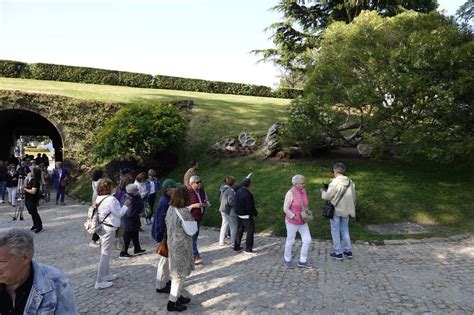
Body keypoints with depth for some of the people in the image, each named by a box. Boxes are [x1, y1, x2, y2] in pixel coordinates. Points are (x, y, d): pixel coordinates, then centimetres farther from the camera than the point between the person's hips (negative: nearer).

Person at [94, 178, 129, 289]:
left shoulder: (99, 198, 5)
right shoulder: (111, 199, -20)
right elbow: (119, 213, -13)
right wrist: (126, 205, -1)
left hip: (101, 227, 9)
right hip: (108, 229, -9)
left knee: (105, 253, 21)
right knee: (105, 254, -1)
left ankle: (106, 274, 35)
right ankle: (100, 282, 6)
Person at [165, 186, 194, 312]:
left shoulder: (170, 209, -2)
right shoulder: (184, 212, -26)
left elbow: (167, 224, 5)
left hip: (172, 244, 8)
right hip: (182, 246, -8)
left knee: (176, 273, 21)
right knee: (180, 274, 6)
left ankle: (177, 296, 35)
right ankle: (172, 302, 16)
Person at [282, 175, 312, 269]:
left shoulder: (303, 191, -1)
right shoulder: (290, 193, -22)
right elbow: (285, 209, -19)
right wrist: (295, 217, -20)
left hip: (302, 222, 6)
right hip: (292, 222, -6)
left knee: (307, 240, 1)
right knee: (290, 241, 10)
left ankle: (302, 262, 15)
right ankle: (287, 260, 32)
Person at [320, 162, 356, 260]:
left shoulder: (334, 182, -20)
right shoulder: (350, 182, 0)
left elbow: (327, 196, -16)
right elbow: (353, 197, 7)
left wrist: (323, 191, 5)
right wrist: (352, 209, 19)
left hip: (336, 210, -6)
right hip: (346, 210, 6)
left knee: (335, 231, 7)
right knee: (345, 230, 19)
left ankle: (338, 253, 14)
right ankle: (348, 251, 24)